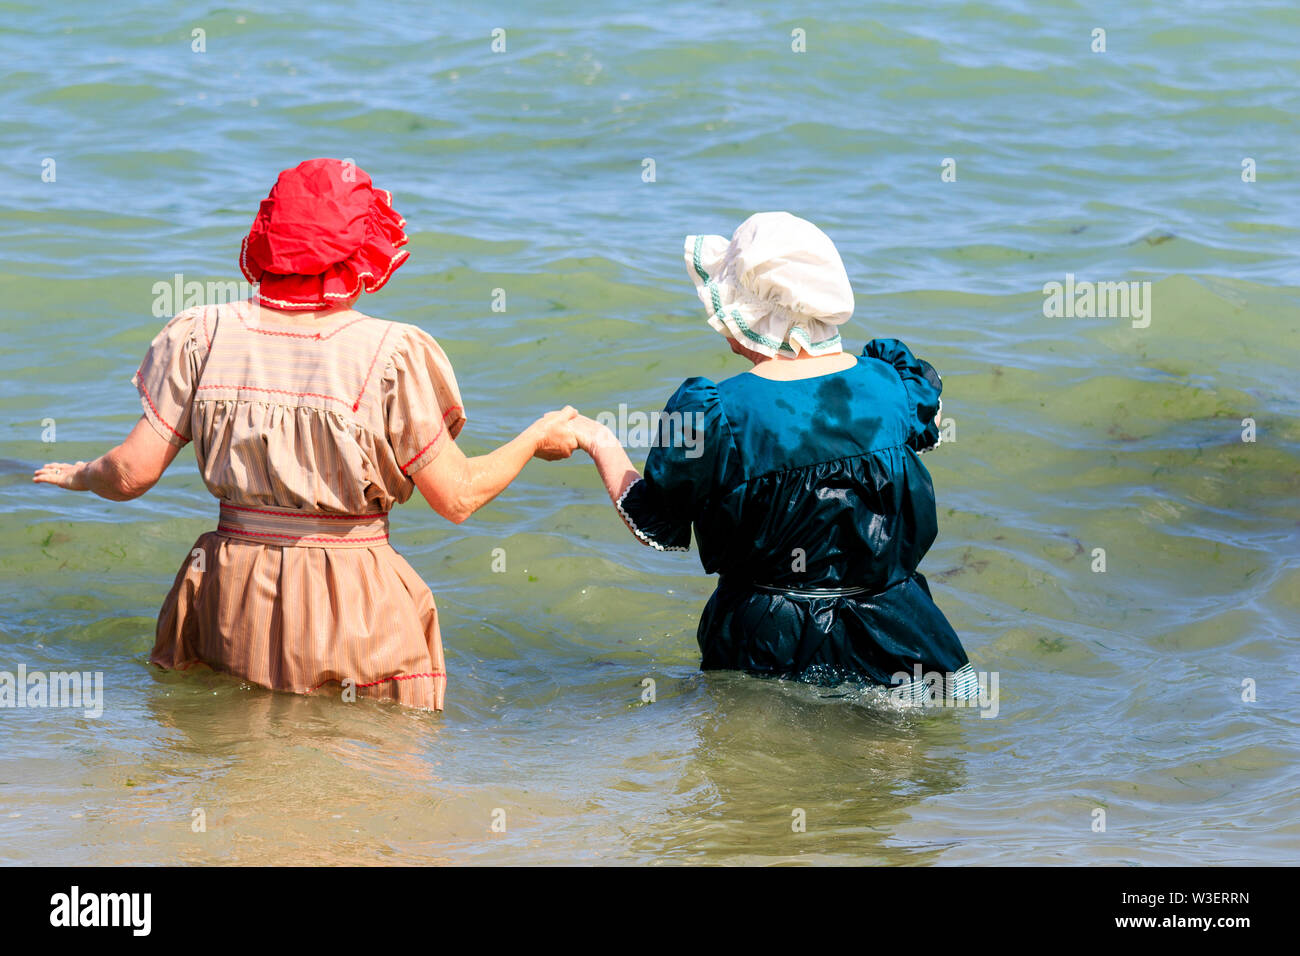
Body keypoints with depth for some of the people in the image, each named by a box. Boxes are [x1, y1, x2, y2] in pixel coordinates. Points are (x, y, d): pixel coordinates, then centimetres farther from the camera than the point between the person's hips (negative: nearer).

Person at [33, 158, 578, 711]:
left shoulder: (202, 338, -1)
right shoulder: (391, 355, -9)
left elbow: (132, 474, 2)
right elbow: (457, 498, -2)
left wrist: (80, 476, 25)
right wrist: (537, 439, 15)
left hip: (233, 603, 3)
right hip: (355, 612, -3)